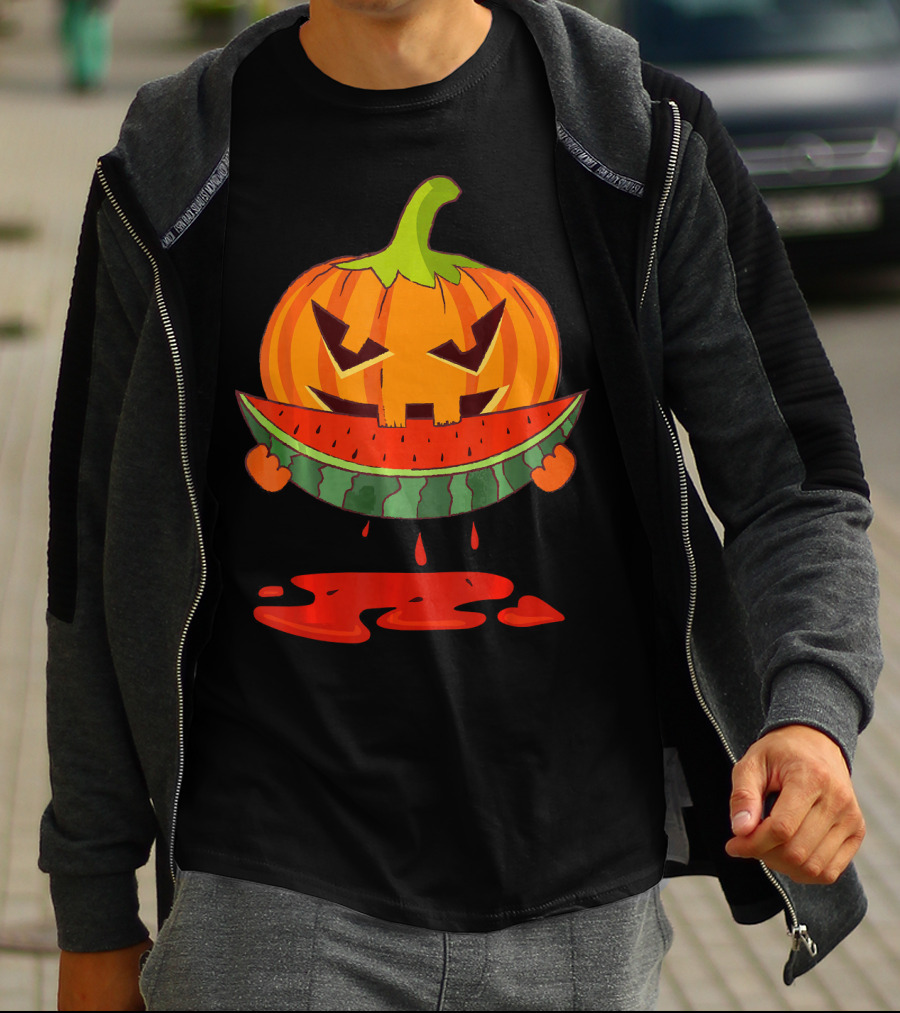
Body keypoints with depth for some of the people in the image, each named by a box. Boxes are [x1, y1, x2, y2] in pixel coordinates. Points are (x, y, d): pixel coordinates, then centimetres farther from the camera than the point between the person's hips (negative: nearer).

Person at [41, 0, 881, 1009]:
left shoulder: (647, 145, -1)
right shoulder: (170, 177, 0)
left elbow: (793, 487, 1)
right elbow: (108, 558, 6)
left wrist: (812, 713, -20)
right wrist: (95, 920, 9)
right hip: (274, 896, -1)